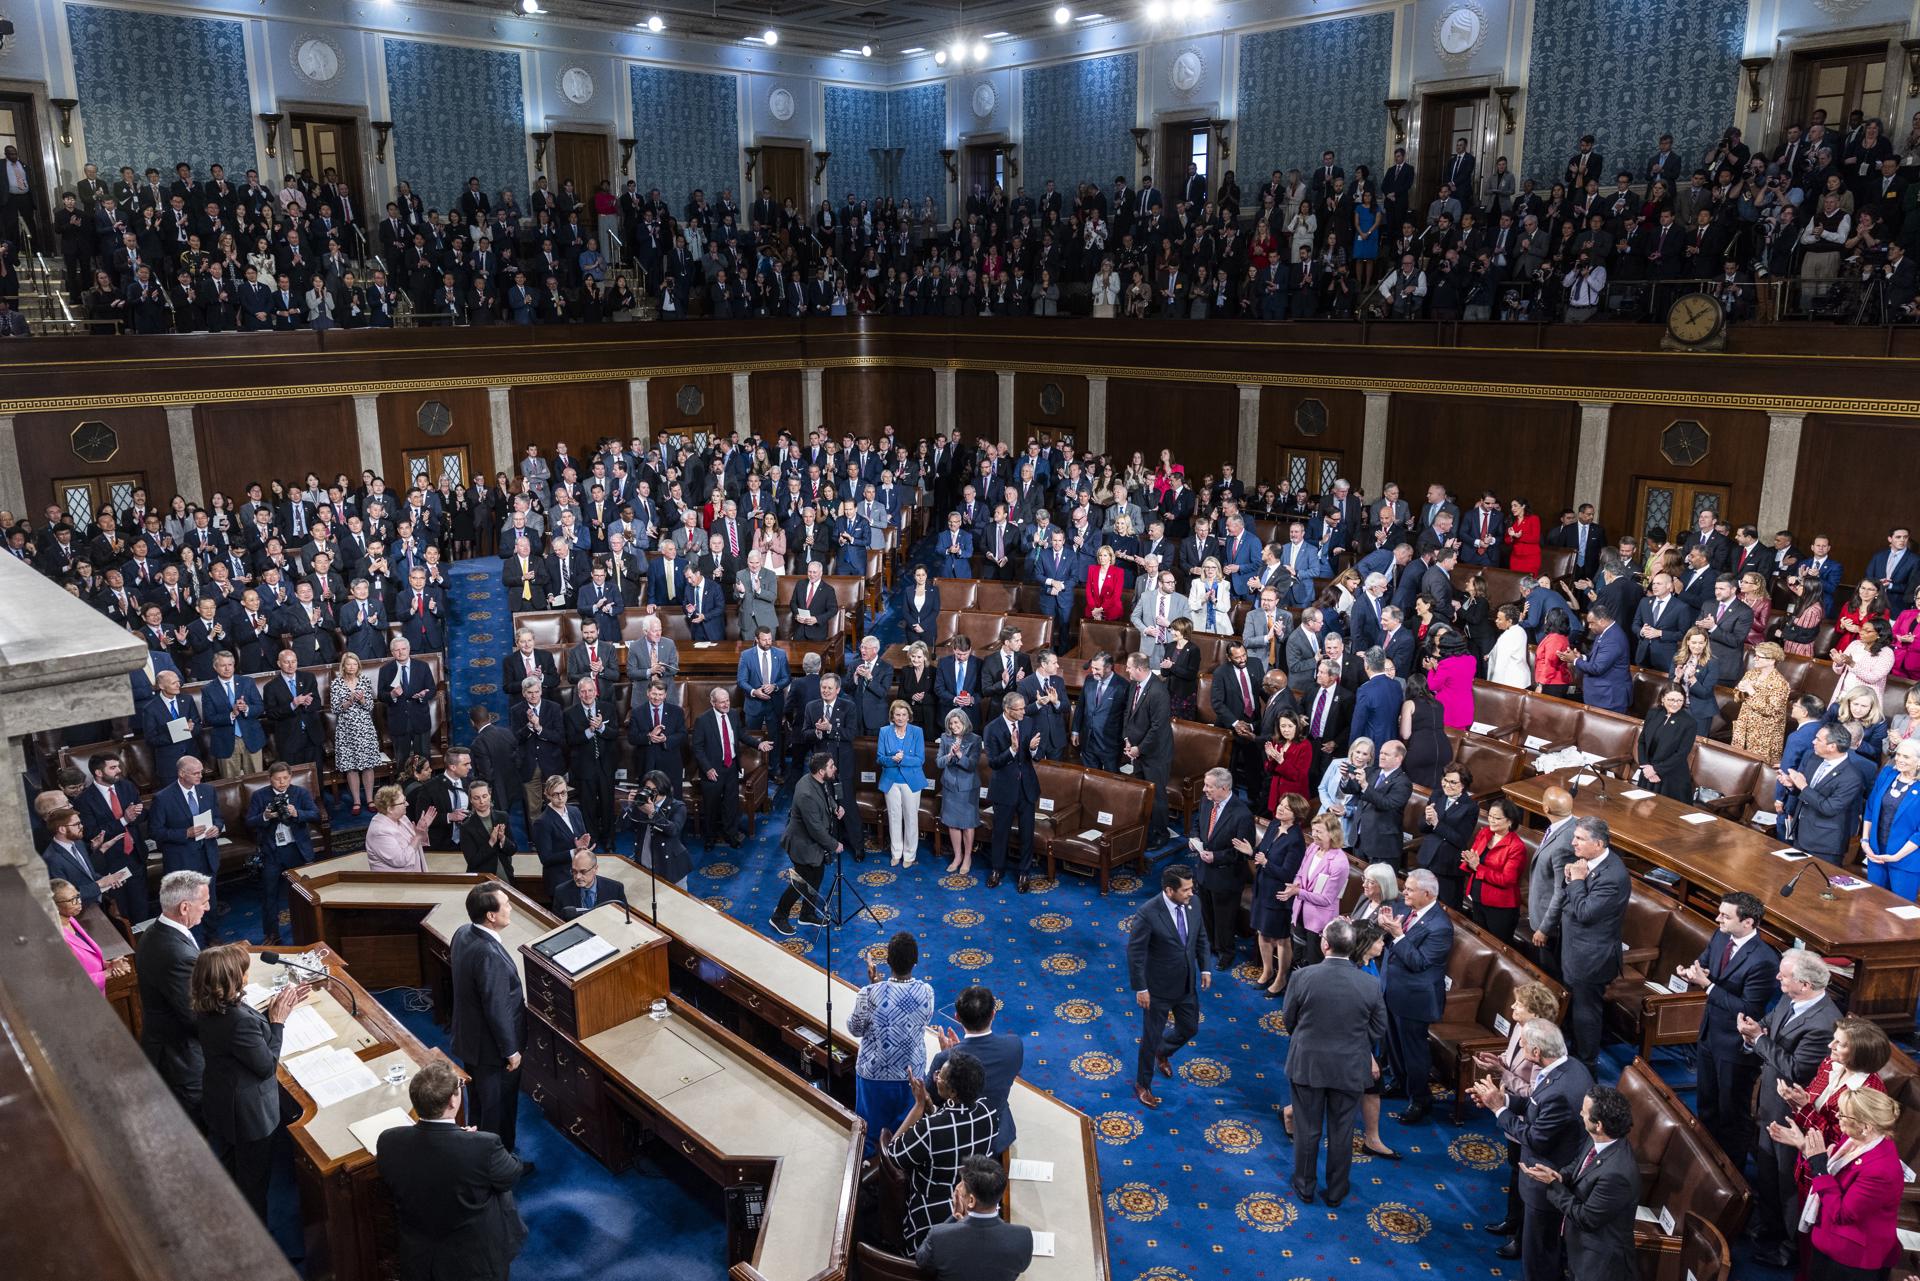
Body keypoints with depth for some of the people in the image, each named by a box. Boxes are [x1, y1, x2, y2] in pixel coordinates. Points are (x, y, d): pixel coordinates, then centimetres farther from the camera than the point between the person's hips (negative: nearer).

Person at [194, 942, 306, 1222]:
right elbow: (267, 1066, -23)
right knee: (253, 1181, 15)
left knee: (228, 1170, 30)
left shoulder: (207, 1010, -10)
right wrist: (277, 1021, -18)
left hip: (218, 1105, 8)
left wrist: (274, 1010, -3)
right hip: (248, 1115, -8)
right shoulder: (238, 1021, -37)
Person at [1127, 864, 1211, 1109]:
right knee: (1151, 1038, 10)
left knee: (1189, 1028, 22)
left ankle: (1163, 1052, 54)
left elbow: (1200, 937, 7)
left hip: (1187, 985, 6)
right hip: (1159, 988, -6)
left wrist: (1205, 969, 10)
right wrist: (1140, 989, -16)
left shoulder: (1192, 903, -10)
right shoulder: (1148, 914, -28)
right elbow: (1135, 953, -20)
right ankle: (1143, 1085, 33)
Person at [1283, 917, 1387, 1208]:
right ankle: (1336, 1190, 32)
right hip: (1350, 1069, 1)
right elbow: (1379, 1029, -3)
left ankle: (1305, 1186, 33)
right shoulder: (1370, 984, -17)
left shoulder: (1302, 977, -20)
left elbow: (1289, 1019, -5)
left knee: (1307, 1129, 17)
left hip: (1307, 1064, 0)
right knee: (1341, 1132, 17)